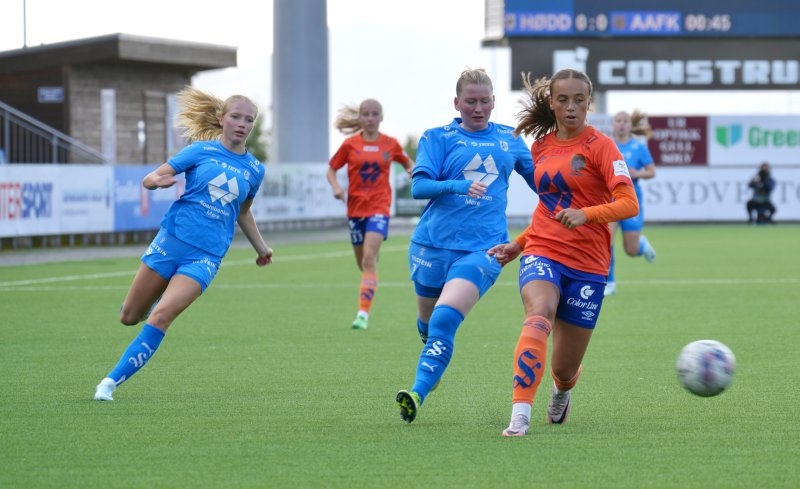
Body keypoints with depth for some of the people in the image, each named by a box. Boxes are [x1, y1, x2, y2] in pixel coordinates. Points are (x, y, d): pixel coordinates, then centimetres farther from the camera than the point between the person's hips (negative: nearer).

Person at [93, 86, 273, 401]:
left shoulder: (254, 170, 10)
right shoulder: (202, 150, 1)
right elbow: (149, 179, -2)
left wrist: (261, 248, 30)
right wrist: (156, 180, -25)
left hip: (206, 256, 0)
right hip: (172, 240, 0)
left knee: (161, 316, -20)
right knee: (129, 317, 6)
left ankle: (113, 380, -15)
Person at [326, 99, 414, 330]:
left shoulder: (390, 144, 2)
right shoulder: (350, 145, 2)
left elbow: (408, 163, 17)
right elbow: (331, 170, 8)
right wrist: (336, 187, -12)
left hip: (379, 208, -2)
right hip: (355, 207, 2)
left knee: (369, 259, -18)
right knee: (363, 262, 12)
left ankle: (363, 313, -22)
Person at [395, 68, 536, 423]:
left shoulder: (509, 139, 11)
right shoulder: (438, 138, 4)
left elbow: (541, 181, 23)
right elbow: (419, 186, -9)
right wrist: (458, 186, -25)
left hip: (483, 248, -1)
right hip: (432, 244, 1)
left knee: (444, 320, -21)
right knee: (427, 323, 15)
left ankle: (418, 394, -26)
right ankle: (433, 357, 49)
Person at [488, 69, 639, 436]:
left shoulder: (599, 145, -4)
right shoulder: (541, 147, 12)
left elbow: (628, 204, -15)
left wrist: (585, 215, -32)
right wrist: (517, 246, 20)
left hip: (588, 264, -2)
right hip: (542, 253, 2)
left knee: (565, 369, 4)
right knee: (538, 317, -32)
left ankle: (561, 390, 44)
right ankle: (520, 416, -39)